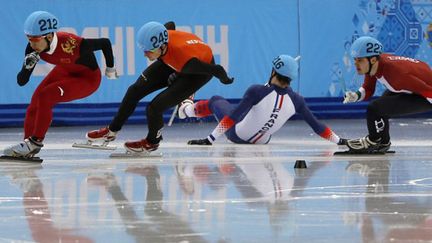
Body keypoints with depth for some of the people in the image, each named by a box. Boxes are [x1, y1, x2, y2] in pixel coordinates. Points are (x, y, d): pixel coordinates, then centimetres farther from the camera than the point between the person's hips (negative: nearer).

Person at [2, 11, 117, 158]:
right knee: (36, 102, -7)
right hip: (65, 71, 6)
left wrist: (110, 69, -7)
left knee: (45, 96, -22)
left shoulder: (71, 45, -39)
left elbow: (105, 43, -24)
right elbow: (21, 81, -16)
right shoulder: (33, 48, -22)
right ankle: (28, 145, 5)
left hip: (88, 78, -6)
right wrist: (27, 66, -38)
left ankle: (35, 142, -10)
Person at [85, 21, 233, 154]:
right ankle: (112, 131, 23)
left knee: (155, 107, -15)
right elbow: (170, 25, -3)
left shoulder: (184, 58, -46)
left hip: (200, 69, -6)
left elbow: (217, 70, -33)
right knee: (136, 90, 3)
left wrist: (225, 80, -9)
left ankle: (152, 142, 17)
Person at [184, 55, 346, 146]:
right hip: (262, 142, 4)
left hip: (236, 135, -4)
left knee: (215, 101, 24)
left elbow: (232, 117, -30)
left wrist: (209, 140, -27)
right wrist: (338, 141, -1)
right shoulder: (296, 100, -20)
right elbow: (316, 126, -14)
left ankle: (187, 110, 54)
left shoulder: (257, 92, -31)